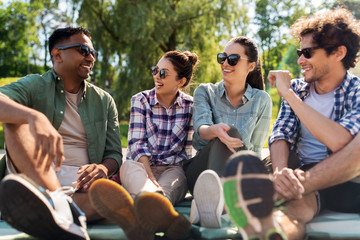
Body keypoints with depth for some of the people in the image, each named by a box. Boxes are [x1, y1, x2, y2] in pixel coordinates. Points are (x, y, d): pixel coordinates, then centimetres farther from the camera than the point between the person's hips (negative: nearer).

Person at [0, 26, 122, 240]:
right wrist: (35, 117, -38)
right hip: (34, 174, -1)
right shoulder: (34, 86, 7)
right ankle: (59, 201, -47)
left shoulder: (104, 101, 17)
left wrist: (103, 168, -11)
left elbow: (114, 153, 14)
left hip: (80, 182, 2)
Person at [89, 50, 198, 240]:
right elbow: (137, 144, -7)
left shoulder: (190, 106, 6)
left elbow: (187, 150, 7)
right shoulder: (140, 100, 5)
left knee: (176, 176, -36)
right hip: (141, 166, 0)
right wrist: (150, 177, -23)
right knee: (129, 166, -35)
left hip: (173, 169, 0)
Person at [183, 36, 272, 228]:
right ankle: (215, 199, -61)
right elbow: (200, 129, -11)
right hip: (198, 172, 0)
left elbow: (255, 148, 9)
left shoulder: (261, 100, 10)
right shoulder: (205, 92, 9)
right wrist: (215, 130, -35)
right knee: (230, 132, -32)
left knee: (231, 133, -33)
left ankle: (211, 199, -62)